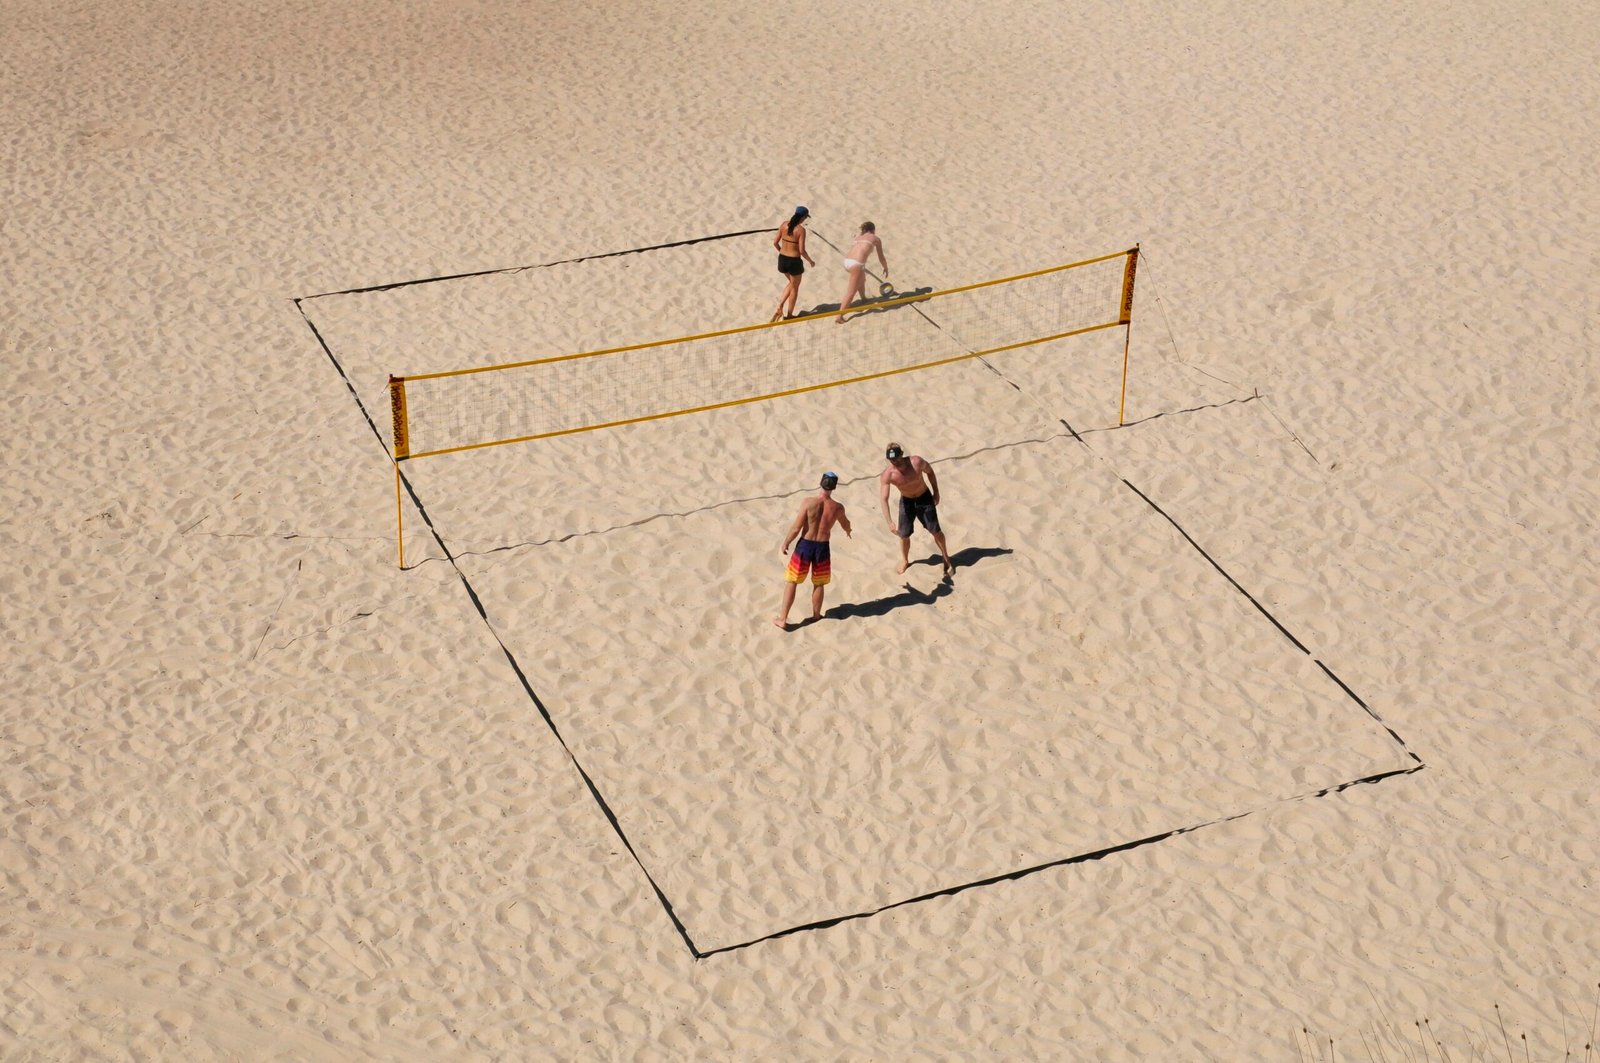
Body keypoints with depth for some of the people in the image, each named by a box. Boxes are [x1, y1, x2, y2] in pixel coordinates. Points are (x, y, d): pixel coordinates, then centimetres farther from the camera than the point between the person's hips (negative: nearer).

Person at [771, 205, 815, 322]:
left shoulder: (784, 225, -2)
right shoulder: (801, 230, -18)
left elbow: (775, 242, 3)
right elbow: (802, 251, -18)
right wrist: (810, 261, -1)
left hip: (782, 259, 6)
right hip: (794, 261, -6)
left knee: (792, 283, 29)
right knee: (795, 287, 17)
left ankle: (780, 306, 13)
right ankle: (789, 315, 25)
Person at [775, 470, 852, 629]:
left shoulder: (809, 502, -19)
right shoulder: (837, 508, -9)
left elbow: (796, 528, -15)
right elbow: (845, 524, 15)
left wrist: (785, 543, 2)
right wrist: (848, 531, 40)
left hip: (805, 545, -2)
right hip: (822, 547, 2)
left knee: (791, 582, 10)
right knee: (818, 584, 21)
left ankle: (783, 619, 12)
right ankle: (816, 616, 35)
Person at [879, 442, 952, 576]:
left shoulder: (916, 462, -29)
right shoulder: (887, 475, -29)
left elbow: (929, 471, -7)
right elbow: (883, 499, -33)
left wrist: (936, 493, 0)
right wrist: (889, 522, -42)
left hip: (924, 498, -1)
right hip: (906, 501, 1)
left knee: (936, 531, 5)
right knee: (904, 534, 7)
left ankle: (946, 559, 27)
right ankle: (904, 560, 36)